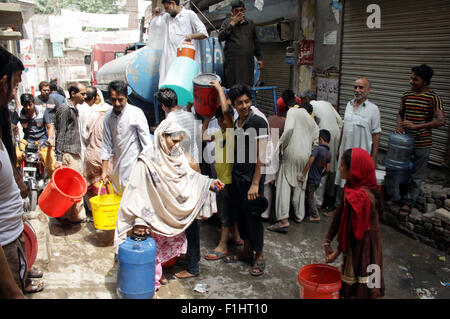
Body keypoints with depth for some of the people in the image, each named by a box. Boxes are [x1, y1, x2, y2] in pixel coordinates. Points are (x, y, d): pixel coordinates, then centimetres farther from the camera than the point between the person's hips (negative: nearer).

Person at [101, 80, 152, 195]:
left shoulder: (136, 113, -8)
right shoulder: (108, 117, 7)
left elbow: (146, 141, -7)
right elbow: (106, 146, 11)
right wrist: (104, 170, 8)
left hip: (134, 165, -5)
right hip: (117, 168, 5)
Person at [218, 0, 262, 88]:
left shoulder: (250, 23, 17)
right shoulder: (227, 22, 9)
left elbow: (255, 42, 22)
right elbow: (220, 37, -5)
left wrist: (259, 58, 16)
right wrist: (232, 23, -6)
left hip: (248, 61, 3)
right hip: (232, 61, -2)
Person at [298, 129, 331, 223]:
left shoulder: (318, 149, -17)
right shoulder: (329, 153, 4)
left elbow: (310, 162, -26)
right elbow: (327, 170, 5)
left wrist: (303, 174, -24)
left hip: (311, 178, -7)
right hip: (318, 179, 7)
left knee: (310, 197, 6)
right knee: (310, 196, 22)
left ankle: (315, 216, 11)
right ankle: (309, 212, 31)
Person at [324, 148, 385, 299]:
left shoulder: (360, 197, -28)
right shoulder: (353, 188, 0)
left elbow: (354, 230, -23)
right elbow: (340, 215, 3)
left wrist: (337, 252, -12)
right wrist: (327, 241, 6)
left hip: (362, 250, -8)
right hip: (356, 247, 8)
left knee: (360, 291, 9)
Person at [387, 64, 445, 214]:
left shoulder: (433, 98, -11)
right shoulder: (407, 95, 5)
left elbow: (441, 120, -20)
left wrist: (416, 126, -24)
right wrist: (399, 125, -3)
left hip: (422, 144, -4)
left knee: (416, 175, 8)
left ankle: (409, 201, 25)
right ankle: (394, 197, 24)